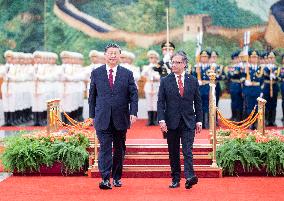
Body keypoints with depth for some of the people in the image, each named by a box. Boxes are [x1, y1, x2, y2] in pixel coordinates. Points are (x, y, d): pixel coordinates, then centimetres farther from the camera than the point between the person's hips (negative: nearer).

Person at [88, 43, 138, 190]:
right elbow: (92, 95, 8)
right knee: (105, 148, -8)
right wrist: (92, 115, 5)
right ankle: (105, 179, -9)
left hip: (121, 118, 1)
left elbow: (133, 95, 3)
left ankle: (117, 177, 22)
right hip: (102, 118, -1)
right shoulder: (96, 73, 6)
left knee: (119, 149, 10)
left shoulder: (127, 74, 5)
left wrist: (133, 113, -9)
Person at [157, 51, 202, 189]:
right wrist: (161, 119, -11)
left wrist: (199, 120, 4)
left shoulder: (193, 81, 7)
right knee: (173, 153, 6)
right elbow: (161, 102, 0)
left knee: (187, 150, -11)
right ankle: (175, 179, 13)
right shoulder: (165, 81, 3)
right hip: (171, 122, 1)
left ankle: (190, 176, -19)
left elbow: (198, 102, 9)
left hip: (188, 122, 0)